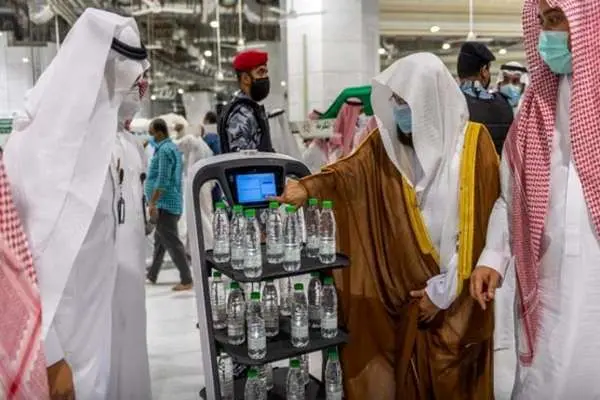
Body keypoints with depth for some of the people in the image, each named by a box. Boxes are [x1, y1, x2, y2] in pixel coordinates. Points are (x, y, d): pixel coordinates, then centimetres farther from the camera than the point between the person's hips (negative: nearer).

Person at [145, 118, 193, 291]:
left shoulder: (164, 150, -15)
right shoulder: (173, 147, 16)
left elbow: (163, 180, -21)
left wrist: (152, 202, -22)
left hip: (165, 204, -11)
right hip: (172, 203, 11)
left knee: (172, 242, -7)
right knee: (160, 239, 17)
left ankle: (186, 280, -4)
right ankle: (152, 275, 28)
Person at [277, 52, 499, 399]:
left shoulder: (472, 142, -9)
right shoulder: (387, 141, 0)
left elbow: (479, 224, -10)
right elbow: (352, 170, -18)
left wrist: (444, 290, -8)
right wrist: (310, 186, -38)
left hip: (458, 295, -2)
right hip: (405, 292, 2)